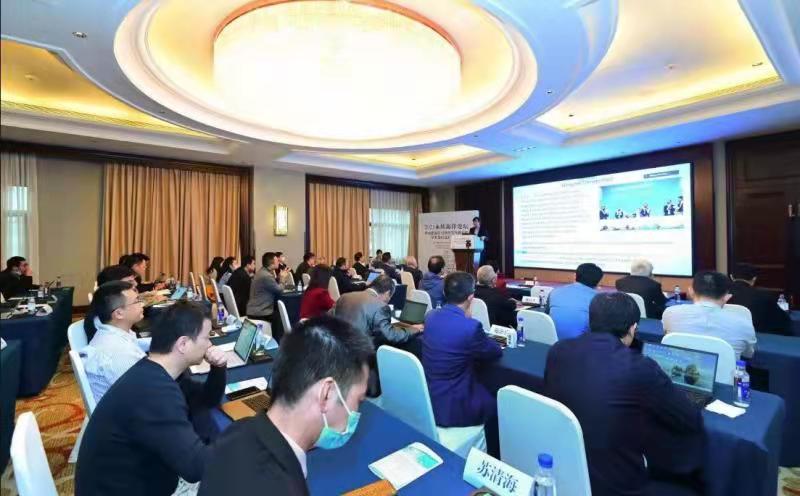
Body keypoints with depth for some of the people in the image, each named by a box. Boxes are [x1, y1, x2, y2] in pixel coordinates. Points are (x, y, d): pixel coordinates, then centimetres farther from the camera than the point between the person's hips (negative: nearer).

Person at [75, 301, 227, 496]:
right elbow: (195, 466, -35)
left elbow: (208, 400, 10)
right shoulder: (154, 391, -33)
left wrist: (218, 367, -9)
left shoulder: (157, 372, -2)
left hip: (142, 479, 8)